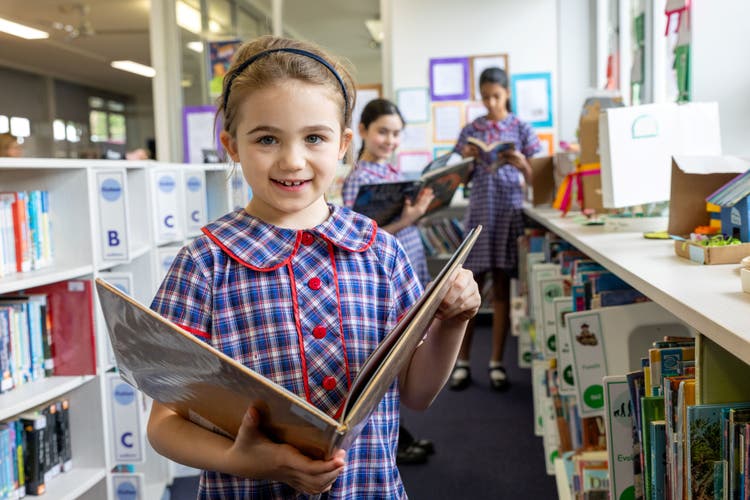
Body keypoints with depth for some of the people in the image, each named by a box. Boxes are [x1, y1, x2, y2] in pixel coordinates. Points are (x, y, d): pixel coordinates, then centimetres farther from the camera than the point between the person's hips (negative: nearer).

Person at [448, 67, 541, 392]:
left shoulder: (521, 129, 5)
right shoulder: (471, 130, 8)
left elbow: (533, 180, 4)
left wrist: (521, 164, -16)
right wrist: (466, 159, -8)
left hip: (509, 210, -1)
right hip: (479, 209, 1)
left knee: (502, 286, 3)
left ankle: (496, 363, 11)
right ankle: (462, 362, 9)